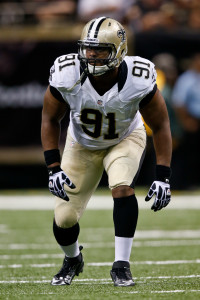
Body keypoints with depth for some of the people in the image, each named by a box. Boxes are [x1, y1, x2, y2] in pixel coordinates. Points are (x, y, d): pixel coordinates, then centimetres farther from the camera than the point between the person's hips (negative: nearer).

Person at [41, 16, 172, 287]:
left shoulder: (138, 80, -32)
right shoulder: (66, 76, -30)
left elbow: (160, 126, -17)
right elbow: (50, 119, -12)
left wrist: (163, 177, -23)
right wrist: (54, 168, -19)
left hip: (125, 139, -1)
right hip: (82, 144, 1)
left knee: (122, 189, -31)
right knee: (64, 219, -4)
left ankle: (121, 265, -17)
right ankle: (72, 260, 31)